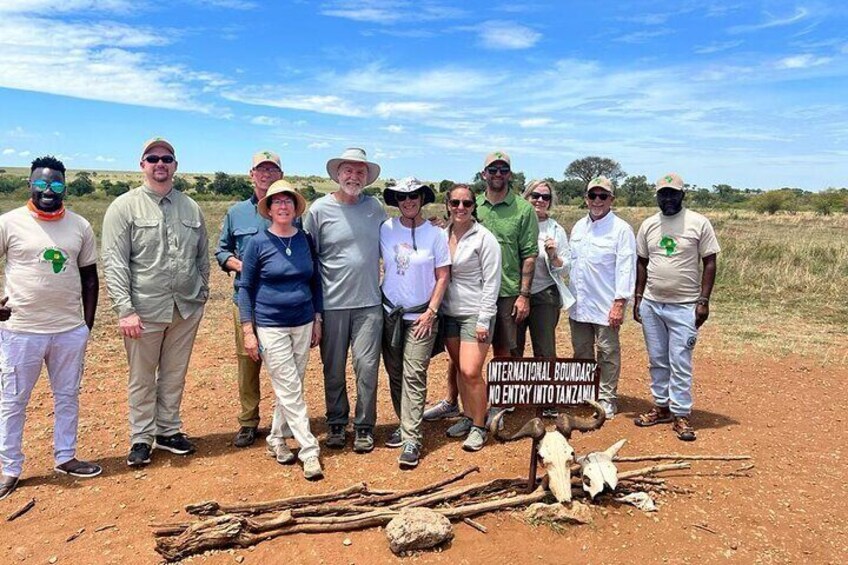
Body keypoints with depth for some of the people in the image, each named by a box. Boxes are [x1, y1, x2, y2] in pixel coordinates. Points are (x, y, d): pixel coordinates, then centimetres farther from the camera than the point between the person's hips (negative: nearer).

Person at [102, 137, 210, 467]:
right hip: (145, 310, -3)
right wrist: (125, 309, -15)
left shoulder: (191, 207, 9)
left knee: (175, 375, 15)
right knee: (142, 379, 8)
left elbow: (203, 256, 15)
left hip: (186, 309, 4)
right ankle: (141, 438, 23)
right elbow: (114, 262, -9)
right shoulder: (124, 207, -3)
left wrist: (201, 294, 9)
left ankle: (168, 431, 30)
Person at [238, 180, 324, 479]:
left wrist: (317, 320, 8)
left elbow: (315, 282, 11)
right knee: (291, 391, -3)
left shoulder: (305, 240, 4)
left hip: (303, 324, 4)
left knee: (289, 388, 11)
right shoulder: (258, 243, -5)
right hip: (271, 327, -4)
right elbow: (245, 287, -2)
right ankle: (309, 451, 3)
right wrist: (248, 331, -6)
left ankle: (276, 439, 28)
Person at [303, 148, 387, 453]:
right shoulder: (320, 209, -3)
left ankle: (364, 427, 17)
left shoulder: (374, 206, 7)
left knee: (367, 366, 1)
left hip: (369, 303, 2)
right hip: (332, 304, -1)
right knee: (334, 369, 10)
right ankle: (336, 423, 28)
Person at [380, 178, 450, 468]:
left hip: (421, 316, -3)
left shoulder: (435, 234, -5)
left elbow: (442, 277, -3)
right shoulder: (386, 229, 0)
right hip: (390, 313, 3)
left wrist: (431, 312, -9)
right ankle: (404, 425, 25)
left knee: (414, 375, -8)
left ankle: (412, 439, -3)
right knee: (394, 373, 10)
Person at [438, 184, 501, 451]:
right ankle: (467, 417, 29)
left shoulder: (484, 238, -9)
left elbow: (491, 282, -10)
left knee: (471, 371, -10)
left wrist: (483, 321, -14)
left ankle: (479, 427, 6)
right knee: (459, 369, 13)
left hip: (475, 314, -5)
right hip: (449, 313, 5)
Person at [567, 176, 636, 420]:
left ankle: (606, 399, 15)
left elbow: (626, 268, -12)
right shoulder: (578, 227, 12)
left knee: (608, 353, 3)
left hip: (605, 305, -6)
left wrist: (619, 303, -17)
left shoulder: (621, 229, -8)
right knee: (581, 352, 14)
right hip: (579, 305, 6)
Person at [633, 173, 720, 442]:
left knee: (680, 363, -2)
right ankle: (661, 406, 24)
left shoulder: (699, 223, -5)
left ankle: (681, 414, 8)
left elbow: (710, 263, -4)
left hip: (684, 306, -4)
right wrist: (638, 298, 8)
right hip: (651, 304, 4)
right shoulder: (648, 225, 6)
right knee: (657, 361, 12)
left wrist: (703, 301, -10)